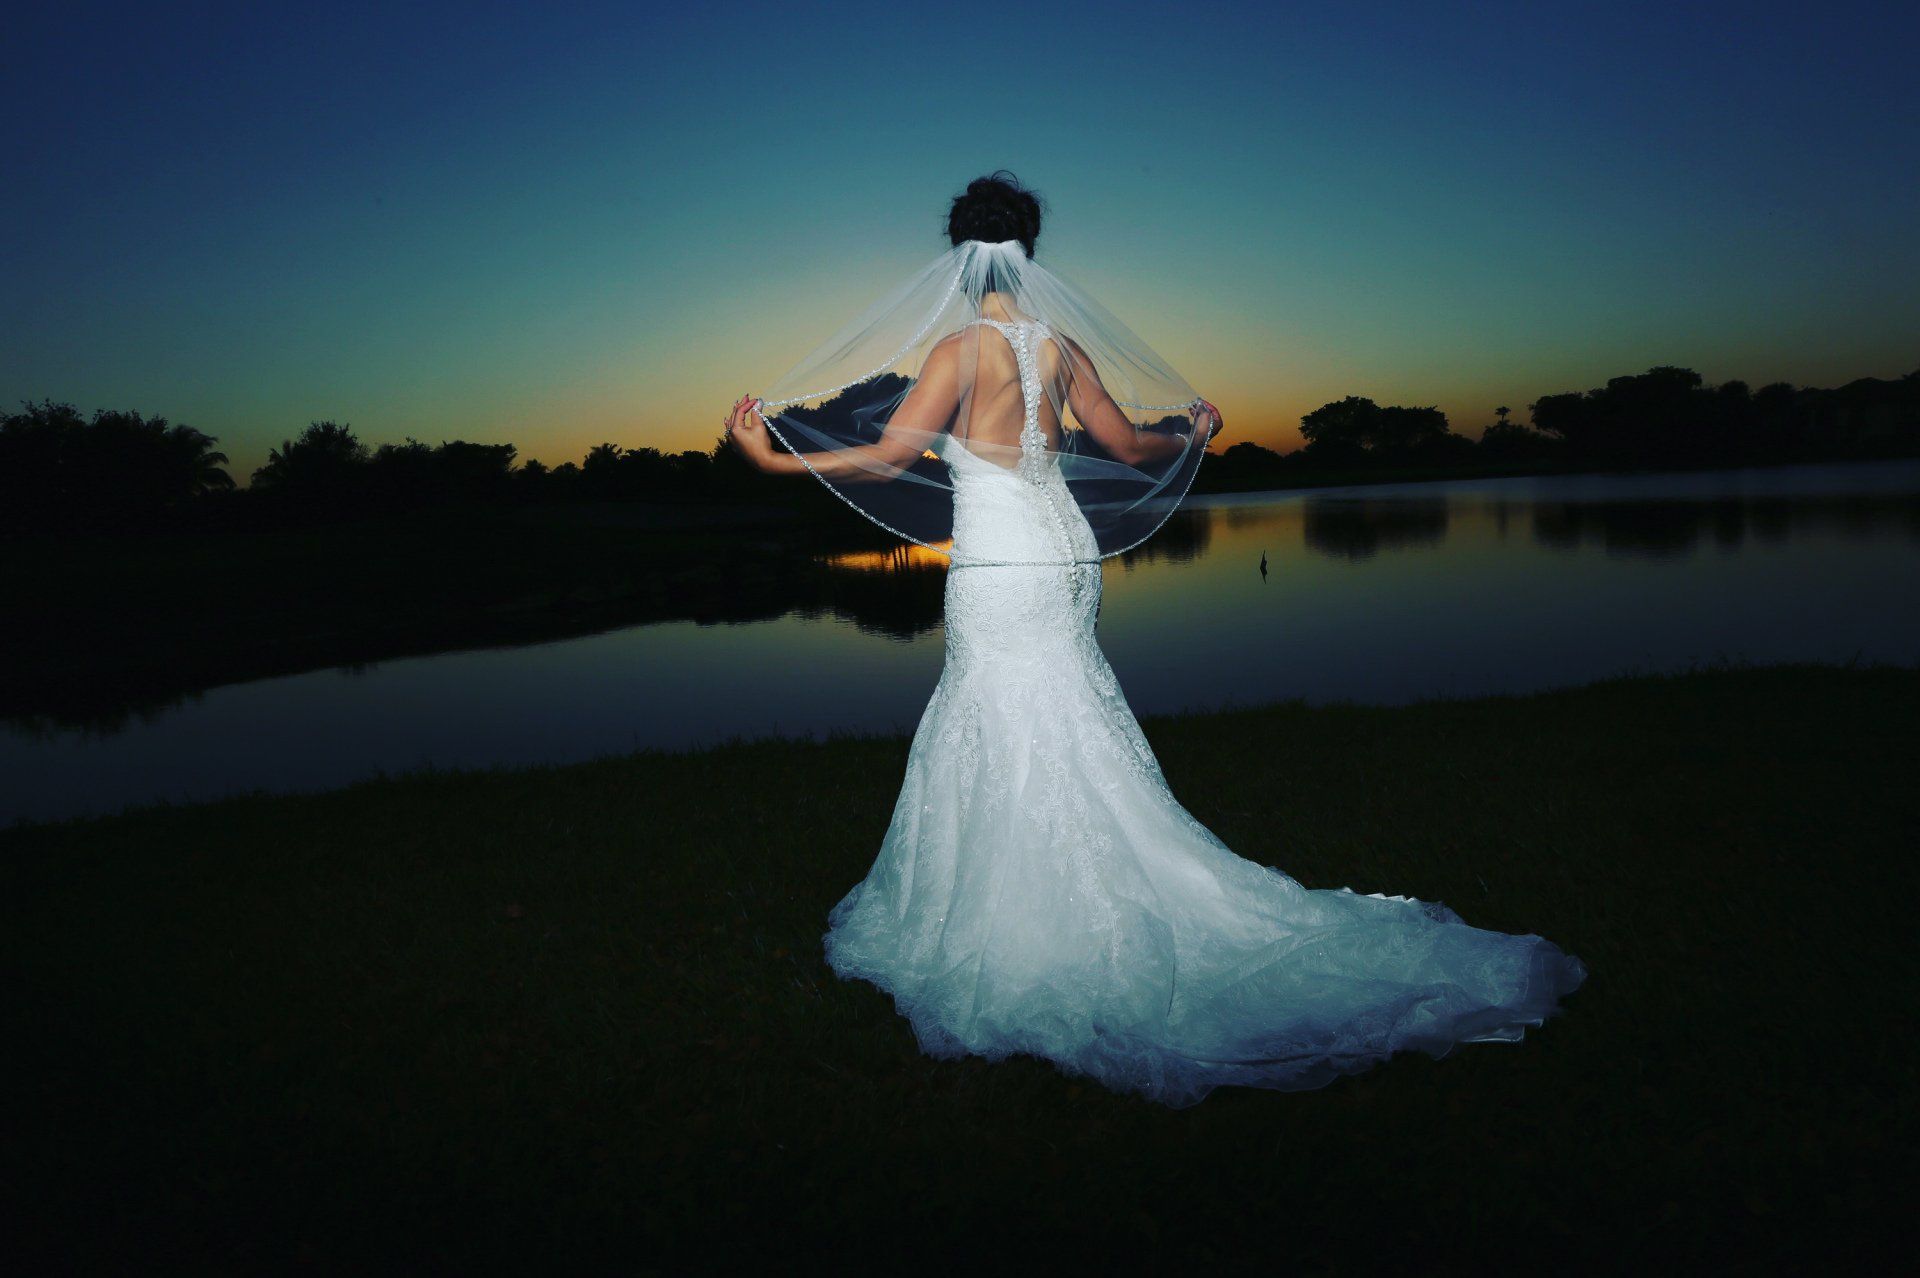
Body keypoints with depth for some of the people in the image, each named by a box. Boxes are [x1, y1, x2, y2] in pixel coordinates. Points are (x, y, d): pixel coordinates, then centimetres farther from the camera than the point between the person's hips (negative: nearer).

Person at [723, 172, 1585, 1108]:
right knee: (1067, 751, 14)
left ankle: (1029, 948, 9)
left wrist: (770, 458, -9)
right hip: (1064, 557, 6)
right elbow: (1131, 446, 15)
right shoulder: (1061, 345, 7)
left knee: (1014, 756, 0)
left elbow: (886, 456, -16)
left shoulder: (960, 347, -10)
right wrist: (1195, 436, 35)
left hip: (994, 569, -6)